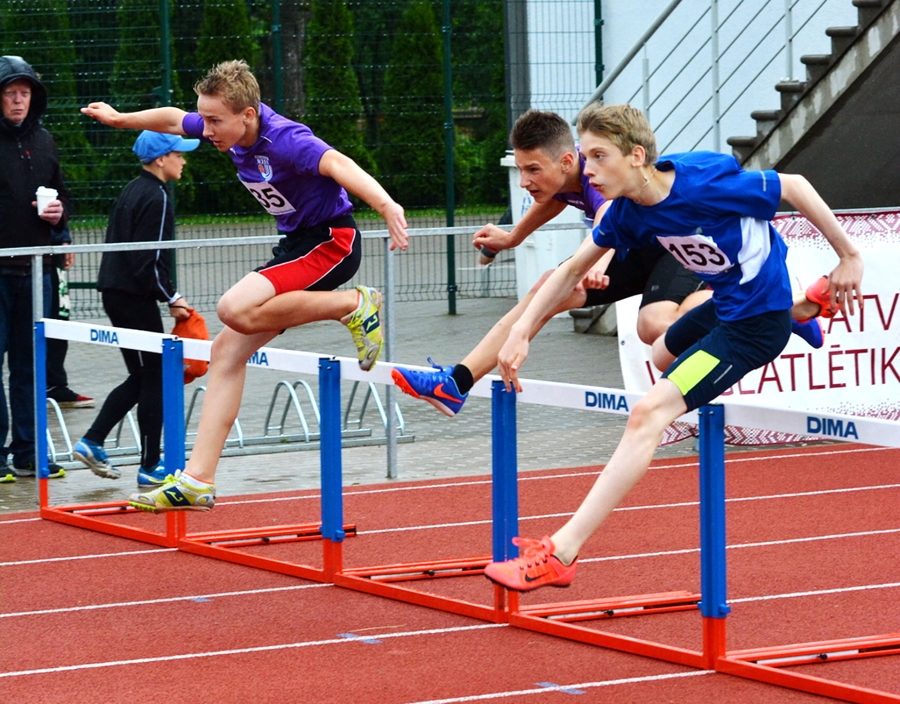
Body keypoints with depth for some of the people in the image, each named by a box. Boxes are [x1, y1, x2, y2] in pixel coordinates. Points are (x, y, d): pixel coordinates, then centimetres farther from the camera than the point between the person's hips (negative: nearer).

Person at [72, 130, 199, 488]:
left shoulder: (133, 191, 14)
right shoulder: (156, 198, -16)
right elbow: (150, 261, -21)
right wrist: (173, 299, -11)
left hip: (116, 294, 9)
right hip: (135, 298, -9)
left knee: (141, 378, 17)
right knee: (154, 380, -1)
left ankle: (92, 442, 12)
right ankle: (150, 468, 3)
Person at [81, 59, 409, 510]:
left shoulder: (284, 139, -25)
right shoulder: (230, 129, 0)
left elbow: (336, 164, -43)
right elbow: (173, 120, 21)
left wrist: (387, 206, -60)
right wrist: (119, 119, 34)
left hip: (331, 240, -9)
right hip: (295, 245, 9)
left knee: (236, 309, -28)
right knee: (227, 350, 2)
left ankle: (354, 305, -12)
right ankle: (197, 481, 3)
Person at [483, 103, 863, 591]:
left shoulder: (704, 184, -29)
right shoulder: (628, 212, -7)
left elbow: (794, 187, -17)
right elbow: (573, 269, 7)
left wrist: (849, 258, -10)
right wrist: (521, 330, -1)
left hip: (756, 322, -9)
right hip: (724, 306, 9)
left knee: (648, 414, -19)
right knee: (663, 356, 39)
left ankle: (559, 555, -23)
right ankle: (806, 309, 45)